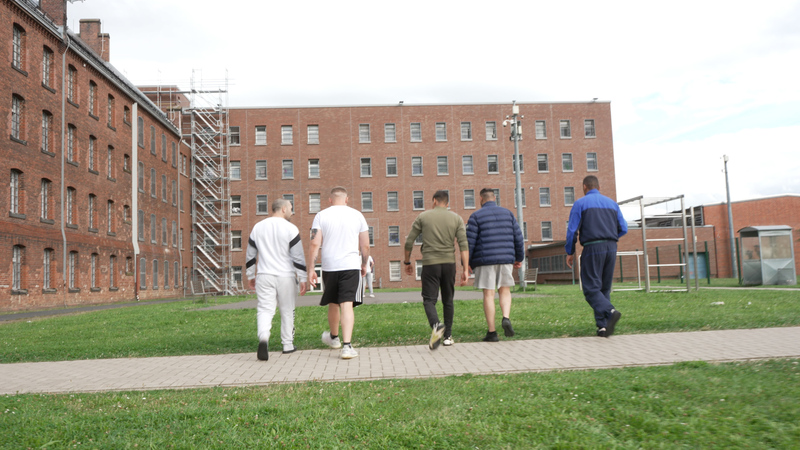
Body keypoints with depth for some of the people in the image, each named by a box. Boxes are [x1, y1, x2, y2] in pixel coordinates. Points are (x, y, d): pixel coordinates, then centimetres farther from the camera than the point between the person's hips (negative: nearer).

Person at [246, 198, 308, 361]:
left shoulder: (258, 227, 8)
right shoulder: (291, 229, -6)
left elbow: (250, 256, 14)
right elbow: (298, 257, -8)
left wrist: (251, 276, 23)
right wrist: (303, 279, -3)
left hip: (264, 276, 2)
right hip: (286, 277, -2)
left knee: (265, 309, -1)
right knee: (287, 311, 12)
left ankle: (263, 338, -27)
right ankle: (288, 345, 20)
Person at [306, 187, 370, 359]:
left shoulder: (321, 216, 2)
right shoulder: (357, 215, 5)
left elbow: (314, 244, -6)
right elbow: (365, 246, 6)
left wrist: (311, 269, -3)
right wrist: (364, 264, 21)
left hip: (329, 267, 1)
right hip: (351, 266, -1)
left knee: (333, 304, 18)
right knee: (347, 306, -6)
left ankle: (334, 337, 39)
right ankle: (347, 345, -16)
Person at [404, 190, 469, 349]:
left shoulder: (423, 217, 3)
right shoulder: (456, 218, 6)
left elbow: (409, 242, 2)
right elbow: (464, 245, -5)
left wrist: (407, 262, 15)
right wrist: (466, 269, -6)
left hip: (430, 264, -2)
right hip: (449, 263, 2)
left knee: (429, 300, 0)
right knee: (448, 300, 15)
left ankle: (436, 326, -29)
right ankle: (448, 336, 19)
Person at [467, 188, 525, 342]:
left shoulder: (476, 216, 0)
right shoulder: (508, 213, 10)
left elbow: (469, 241, -6)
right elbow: (518, 237, 9)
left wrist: (466, 262, 0)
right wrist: (519, 258, 17)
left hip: (485, 260, -3)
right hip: (506, 259, 3)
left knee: (488, 294, 0)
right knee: (505, 290, 15)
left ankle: (492, 332, 1)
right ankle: (506, 318, -10)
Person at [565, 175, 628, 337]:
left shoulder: (580, 203, 2)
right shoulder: (612, 203, 15)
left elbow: (572, 230, -5)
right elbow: (623, 228, 12)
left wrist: (570, 252, 5)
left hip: (592, 248, -5)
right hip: (611, 248, 5)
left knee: (591, 289, -3)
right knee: (604, 289, 12)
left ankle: (611, 312, -27)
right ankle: (602, 326, 6)